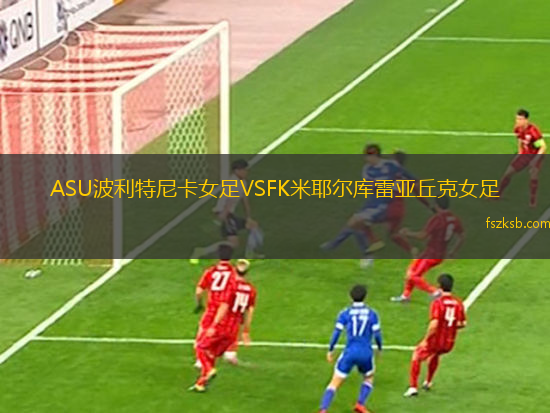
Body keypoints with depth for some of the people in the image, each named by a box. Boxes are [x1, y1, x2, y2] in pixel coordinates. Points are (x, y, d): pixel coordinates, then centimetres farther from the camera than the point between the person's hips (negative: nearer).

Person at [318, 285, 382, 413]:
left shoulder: (345, 314, 1)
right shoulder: (372, 314, 2)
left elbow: (336, 333, -4)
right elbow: (377, 334, 0)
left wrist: (330, 350, 6)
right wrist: (380, 349, 17)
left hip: (350, 353, -1)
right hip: (366, 353, 1)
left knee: (334, 383, 3)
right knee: (369, 378, 29)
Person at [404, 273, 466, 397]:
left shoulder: (437, 303, -18)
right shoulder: (458, 303, -2)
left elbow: (434, 324, -26)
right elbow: (463, 323, 4)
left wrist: (426, 340, -16)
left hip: (436, 340, -5)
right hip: (449, 343, 6)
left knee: (417, 356, 16)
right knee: (435, 354, 36)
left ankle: (413, 387, 8)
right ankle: (428, 382, 47)